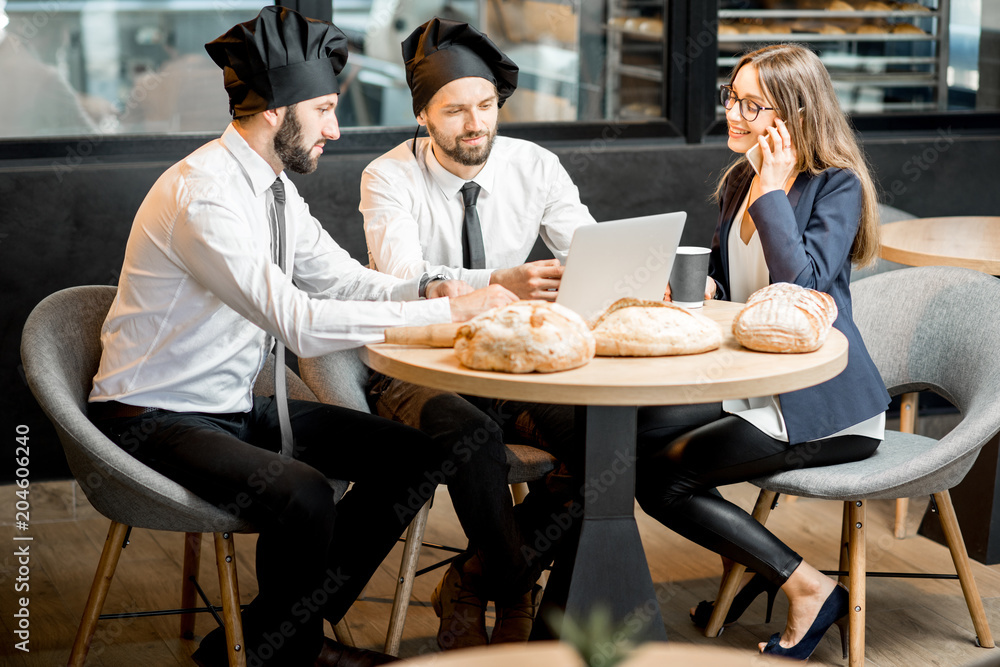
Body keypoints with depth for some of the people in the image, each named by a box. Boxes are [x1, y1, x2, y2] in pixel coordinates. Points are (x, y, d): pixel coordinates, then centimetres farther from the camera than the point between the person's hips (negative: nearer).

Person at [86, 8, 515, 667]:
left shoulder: (274, 187, 6)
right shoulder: (202, 193, -25)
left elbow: (345, 280, 13)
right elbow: (299, 322, -32)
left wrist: (428, 288, -9)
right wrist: (446, 312, -30)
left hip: (238, 408, 10)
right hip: (154, 421, -9)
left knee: (413, 455, 1)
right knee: (303, 496, -33)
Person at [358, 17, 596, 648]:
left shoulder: (535, 166, 1)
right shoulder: (390, 177, -10)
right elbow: (401, 277, -28)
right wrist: (499, 284, -45)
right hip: (419, 375, -4)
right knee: (471, 434, -38)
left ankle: (473, 584, -7)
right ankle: (516, 591, -11)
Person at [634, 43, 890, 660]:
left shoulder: (838, 187, -11)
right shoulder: (739, 183, 12)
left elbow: (801, 288, -24)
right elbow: (729, 291, 19)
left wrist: (774, 192, -18)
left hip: (824, 407, -8)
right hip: (752, 387, 8)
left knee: (661, 476, -15)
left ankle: (807, 587, -2)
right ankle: (757, 564, 12)